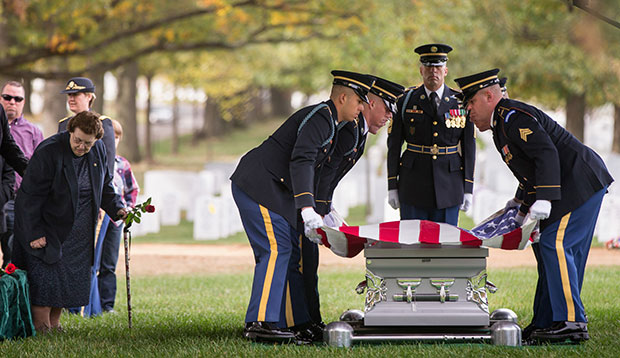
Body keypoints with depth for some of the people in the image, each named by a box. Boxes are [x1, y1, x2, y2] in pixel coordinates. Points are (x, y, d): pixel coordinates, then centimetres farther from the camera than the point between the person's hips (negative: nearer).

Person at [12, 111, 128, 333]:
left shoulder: (98, 150, -1)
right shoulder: (48, 152, -20)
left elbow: (105, 185, 16)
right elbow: (30, 195, -18)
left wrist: (116, 209, 1)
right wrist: (34, 233, -20)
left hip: (79, 234, 6)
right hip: (47, 227, -6)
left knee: (70, 280, 5)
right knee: (45, 280, -10)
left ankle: (54, 324, 15)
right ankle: (41, 329, -3)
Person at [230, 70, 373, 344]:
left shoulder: (328, 122, 18)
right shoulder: (320, 118, -15)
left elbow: (311, 169, 25)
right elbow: (301, 162, -29)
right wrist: (307, 210, -38)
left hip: (273, 192, 11)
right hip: (257, 185, -11)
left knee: (291, 253, 8)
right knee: (276, 249, -16)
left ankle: (293, 323, 8)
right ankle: (259, 323, -21)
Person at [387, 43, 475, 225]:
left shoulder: (461, 103, 5)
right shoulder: (406, 101, 4)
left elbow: (469, 147, 6)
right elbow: (394, 144, 5)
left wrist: (468, 188, 2)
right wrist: (392, 186, 0)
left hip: (449, 185, 0)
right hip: (413, 187, 0)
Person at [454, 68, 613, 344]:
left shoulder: (514, 117, -14)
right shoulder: (501, 124, 19)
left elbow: (547, 154, -25)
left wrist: (544, 200, -31)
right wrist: (522, 203, 31)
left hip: (580, 184, -11)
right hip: (576, 186, 11)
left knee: (555, 245, -16)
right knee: (547, 248, 10)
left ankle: (572, 322, -19)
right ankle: (546, 323, 11)